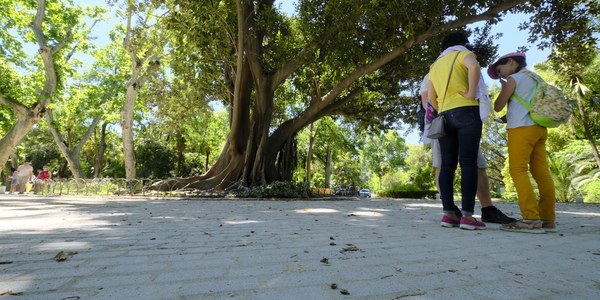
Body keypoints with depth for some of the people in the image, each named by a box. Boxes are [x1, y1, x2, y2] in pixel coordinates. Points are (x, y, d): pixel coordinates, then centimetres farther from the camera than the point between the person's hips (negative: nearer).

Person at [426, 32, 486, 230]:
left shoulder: (435, 65, 26)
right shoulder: (463, 53, 9)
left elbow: (430, 97, 17)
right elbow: (474, 66, -17)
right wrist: (472, 93, -10)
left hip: (444, 116, 5)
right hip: (466, 111, -5)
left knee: (447, 165, 1)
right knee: (468, 163, -9)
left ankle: (449, 214, -1)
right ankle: (467, 216, -12)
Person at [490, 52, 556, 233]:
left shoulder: (514, 78, 1)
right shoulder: (534, 79, 24)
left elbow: (498, 107, 0)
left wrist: (504, 88, 14)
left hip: (522, 128, -8)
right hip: (539, 128, 8)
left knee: (518, 170, -12)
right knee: (541, 173, 3)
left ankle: (531, 219, -20)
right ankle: (548, 219, 3)